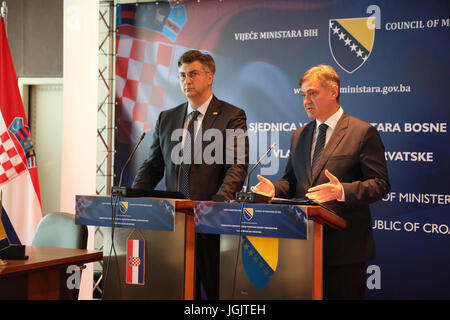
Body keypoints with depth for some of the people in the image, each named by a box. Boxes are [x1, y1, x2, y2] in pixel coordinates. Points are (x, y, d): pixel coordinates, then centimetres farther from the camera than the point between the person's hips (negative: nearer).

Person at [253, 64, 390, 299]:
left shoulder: (363, 133, -3)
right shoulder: (299, 136, 17)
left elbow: (380, 184, -8)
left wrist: (342, 191, -25)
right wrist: (274, 189, -2)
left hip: (344, 246, -5)